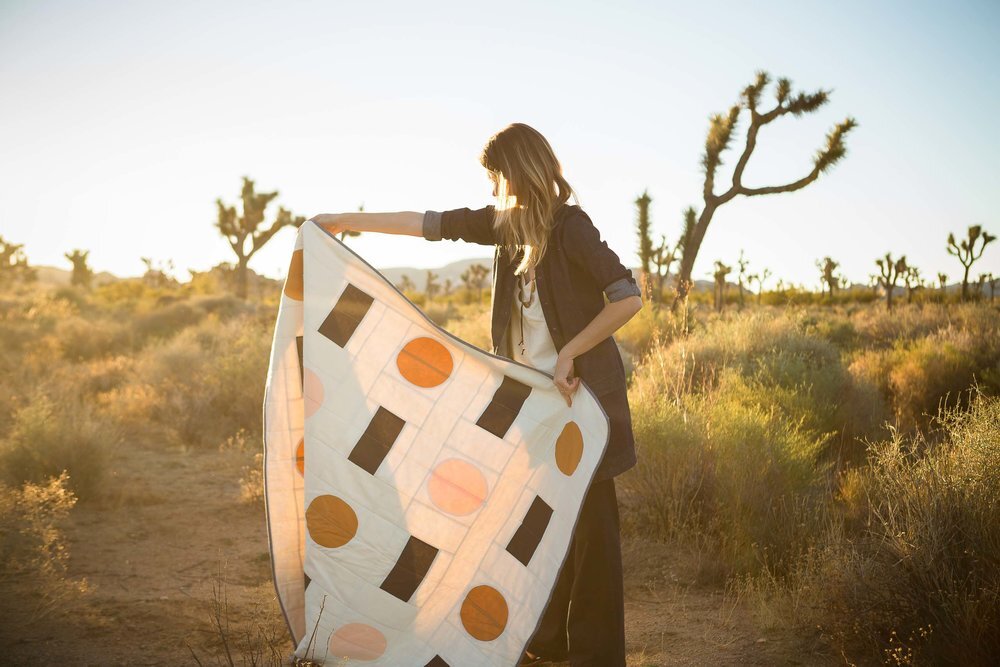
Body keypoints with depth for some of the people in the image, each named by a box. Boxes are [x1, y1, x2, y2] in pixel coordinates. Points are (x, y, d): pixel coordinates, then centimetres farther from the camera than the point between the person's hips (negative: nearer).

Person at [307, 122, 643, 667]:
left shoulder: (571, 227, -16)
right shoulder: (508, 222, 6)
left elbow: (628, 297, -20)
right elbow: (432, 224, 11)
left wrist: (570, 353, -19)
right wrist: (349, 222, 14)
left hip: (581, 393, -7)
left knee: (589, 521, 0)